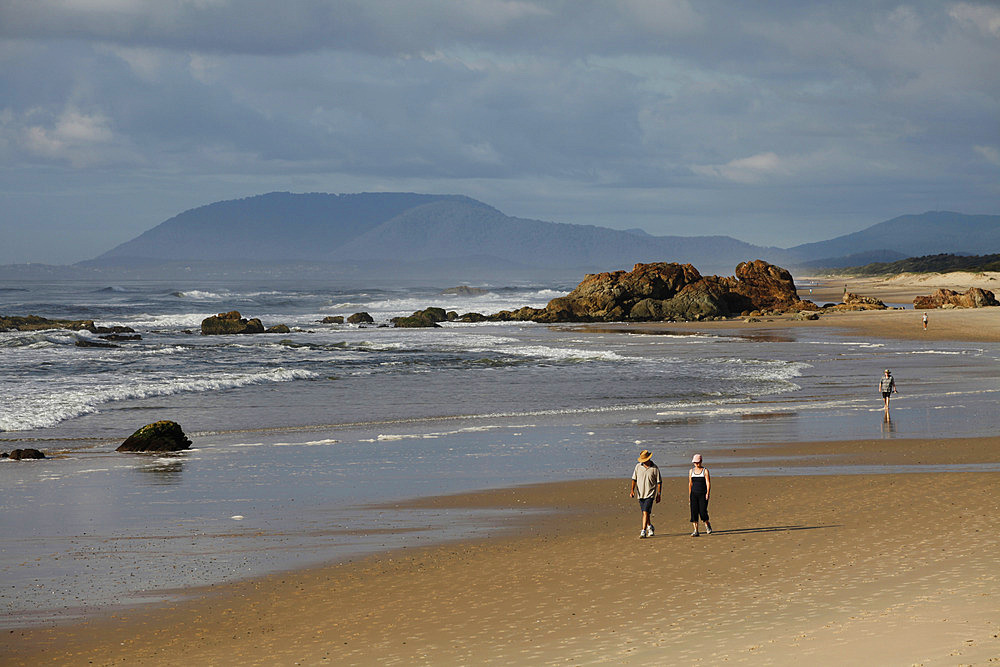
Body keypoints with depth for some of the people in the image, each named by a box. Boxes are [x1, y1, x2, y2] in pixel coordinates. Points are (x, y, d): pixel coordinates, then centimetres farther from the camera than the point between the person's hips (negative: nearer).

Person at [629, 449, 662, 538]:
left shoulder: (654, 468, -6)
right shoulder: (638, 466, 2)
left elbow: (659, 482, 0)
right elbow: (634, 479, 5)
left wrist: (658, 495, -3)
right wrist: (632, 490, -8)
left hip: (650, 494, -4)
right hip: (640, 493, 4)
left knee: (646, 512, -16)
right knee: (645, 512, 15)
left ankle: (643, 531, -18)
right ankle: (649, 527, 38)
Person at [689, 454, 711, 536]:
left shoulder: (705, 471, -1)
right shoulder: (691, 471, 11)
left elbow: (708, 483, -7)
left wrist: (707, 493, -18)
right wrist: (690, 496, 13)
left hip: (703, 494, -3)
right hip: (694, 494, 3)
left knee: (702, 511, -11)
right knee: (694, 512, -6)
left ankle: (707, 525, 18)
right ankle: (695, 531, -4)